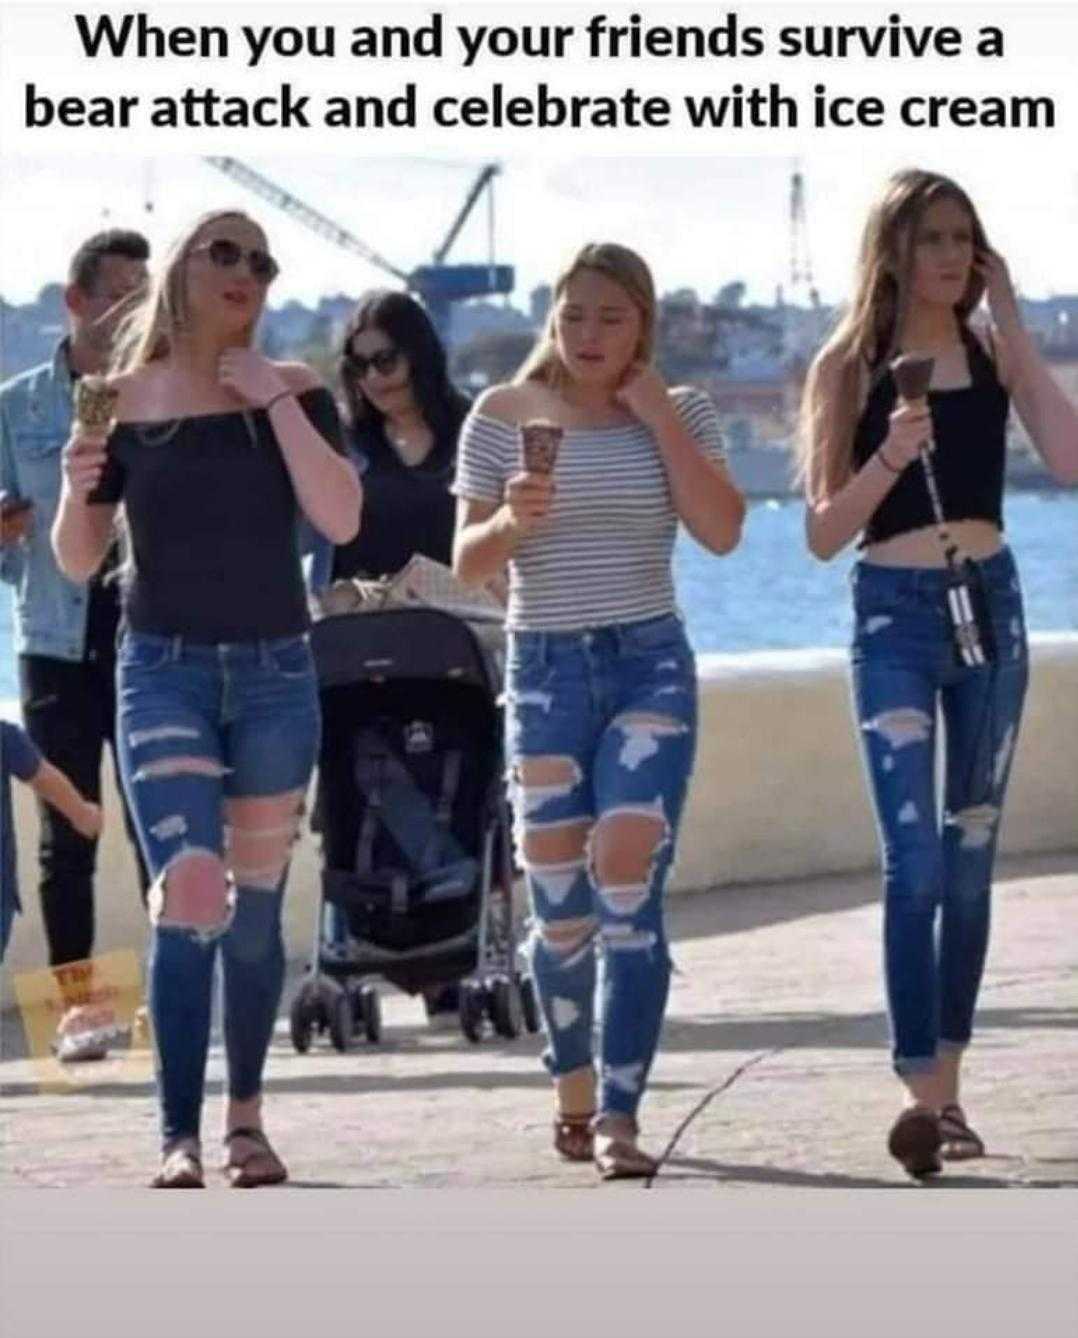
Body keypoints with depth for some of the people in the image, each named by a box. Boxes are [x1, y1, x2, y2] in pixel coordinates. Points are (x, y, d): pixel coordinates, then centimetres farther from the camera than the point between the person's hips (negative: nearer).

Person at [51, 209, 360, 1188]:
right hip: (165, 668, -2)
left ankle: (246, 1118, 24)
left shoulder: (293, 393, 1)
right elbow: (78, 560, 5)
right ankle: (179, 1138, -17)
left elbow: (340, 519, -13)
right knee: (190, 892, -17)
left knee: (254, 908, 10)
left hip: (274, 672, 2)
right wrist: (77, 492, -16)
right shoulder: (125, 402, 1)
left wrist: (274, 402, -15)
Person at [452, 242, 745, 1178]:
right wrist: (510, 521, -19)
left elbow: (721, 531, -8)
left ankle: (618, 1117, -16)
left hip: (650, 661, -1)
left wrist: (660, 420, -10)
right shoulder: (504, 416, 3)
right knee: (560, 903, 3)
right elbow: (468, 563, 2)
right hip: (545, 667, 1)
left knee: (628, 877, -15)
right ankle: (573, 1092, 26)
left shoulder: (680, 414, 5)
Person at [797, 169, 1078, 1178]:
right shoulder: (849, 367, -1)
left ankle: (946, 1083, 16)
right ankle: (920, 1091, -18)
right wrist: (888, 458, -20)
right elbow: (824, 533, -3)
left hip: (989, 602, 3)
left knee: (970, 856, 8)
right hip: (894, 613, -3)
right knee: (913, 860, -13)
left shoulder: (994, 355, 4)